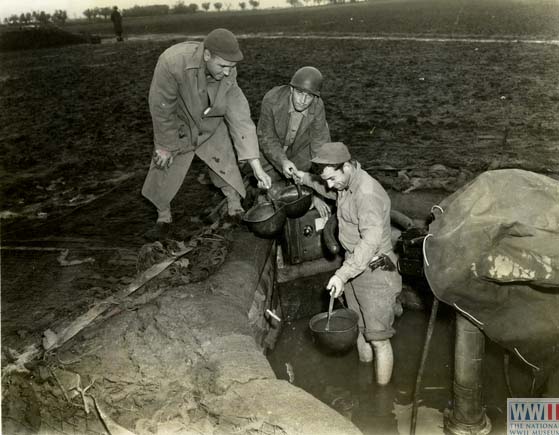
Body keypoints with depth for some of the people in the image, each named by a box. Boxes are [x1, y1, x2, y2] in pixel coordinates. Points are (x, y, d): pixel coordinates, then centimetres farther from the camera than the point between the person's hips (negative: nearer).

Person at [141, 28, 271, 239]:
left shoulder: (228, 73, -26)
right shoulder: (172, 62, -38)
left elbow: (239, 116, -24)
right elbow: (161, 108, -25)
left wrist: (256, 167, -26)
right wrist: (164, 146, -15)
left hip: (213, 129, 2)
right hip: (177, 129, -1)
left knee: (227, 169, 2)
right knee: (164, 169, 8)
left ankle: (236, 211, 25)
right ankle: (163, 219, 30)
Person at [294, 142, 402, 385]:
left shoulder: (368, 194, -27)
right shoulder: (345, 184, 2)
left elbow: (371, 242, -35)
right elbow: (332, 192, 28)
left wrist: (342, 274, -40)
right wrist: (307, 180, 16)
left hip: (375, 271, -9)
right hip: (354, 266, 9)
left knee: (378, 338, 1)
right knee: (359, 328, 22)